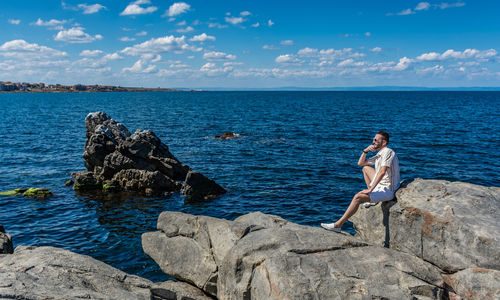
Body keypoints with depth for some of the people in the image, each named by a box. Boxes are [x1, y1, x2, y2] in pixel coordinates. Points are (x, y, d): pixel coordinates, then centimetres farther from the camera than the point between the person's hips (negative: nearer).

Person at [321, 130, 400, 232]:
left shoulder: (387, 152, -14)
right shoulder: (379, 154, 15)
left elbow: (382, 172, -27)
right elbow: (360, 163, 21)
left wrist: (370, 189, -30)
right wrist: (365, 151, 4)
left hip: (387, 190, -10)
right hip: (381, 185, 10)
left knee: (358, 197, -23)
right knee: (365, 168, 17)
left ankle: (338, 225, -21)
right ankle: (372, 198, 12)